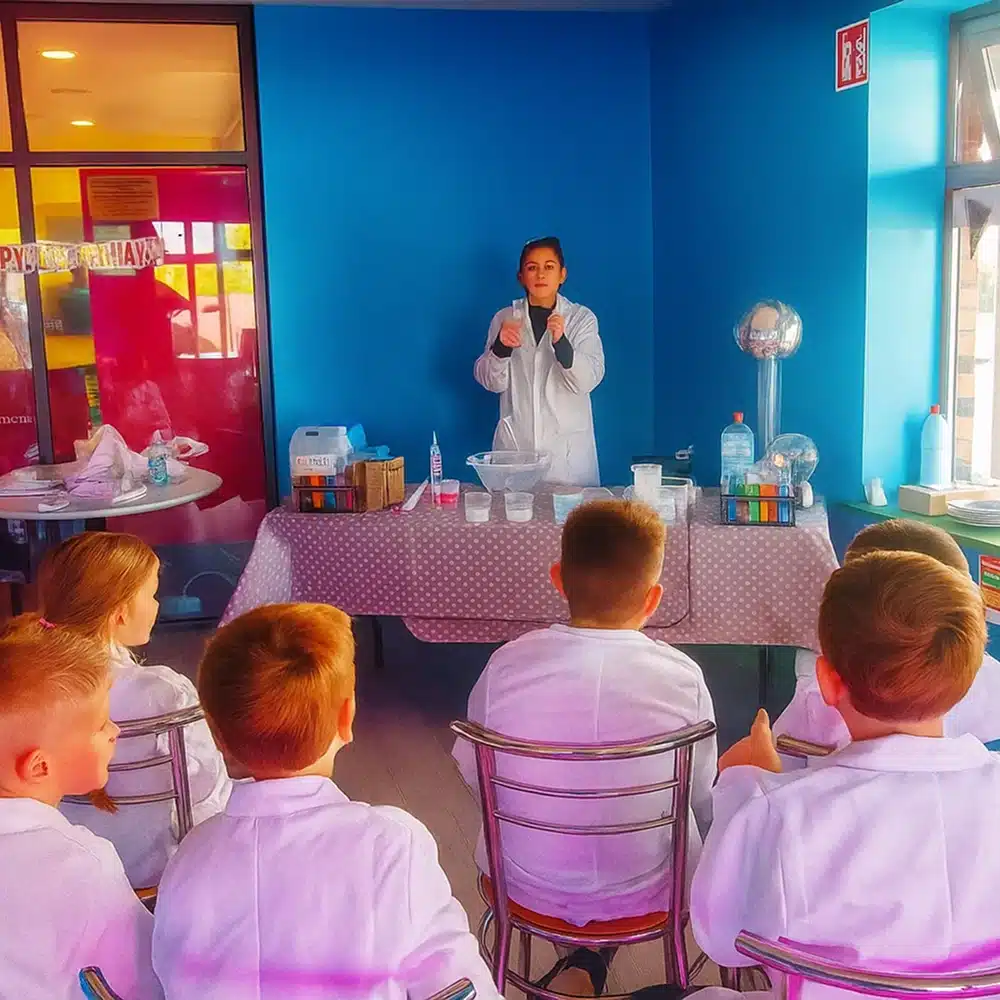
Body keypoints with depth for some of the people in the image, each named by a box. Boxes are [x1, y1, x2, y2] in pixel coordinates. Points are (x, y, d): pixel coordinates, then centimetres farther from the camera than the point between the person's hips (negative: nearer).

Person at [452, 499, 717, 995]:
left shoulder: (508, 664, -18)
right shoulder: (682, 677, -20)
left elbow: (472, 776, -3)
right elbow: (703, 802, -7)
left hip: (524, 889, 2)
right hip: (643, 896, -1)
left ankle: (579, 968, 39)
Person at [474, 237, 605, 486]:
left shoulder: (582, 318, 2)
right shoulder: (505, 318, 6)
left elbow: (588, 380, -8)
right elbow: (491, 382, 2)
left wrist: (560, 342, -25)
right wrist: (501, 346, -18)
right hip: (515, 443, 1)